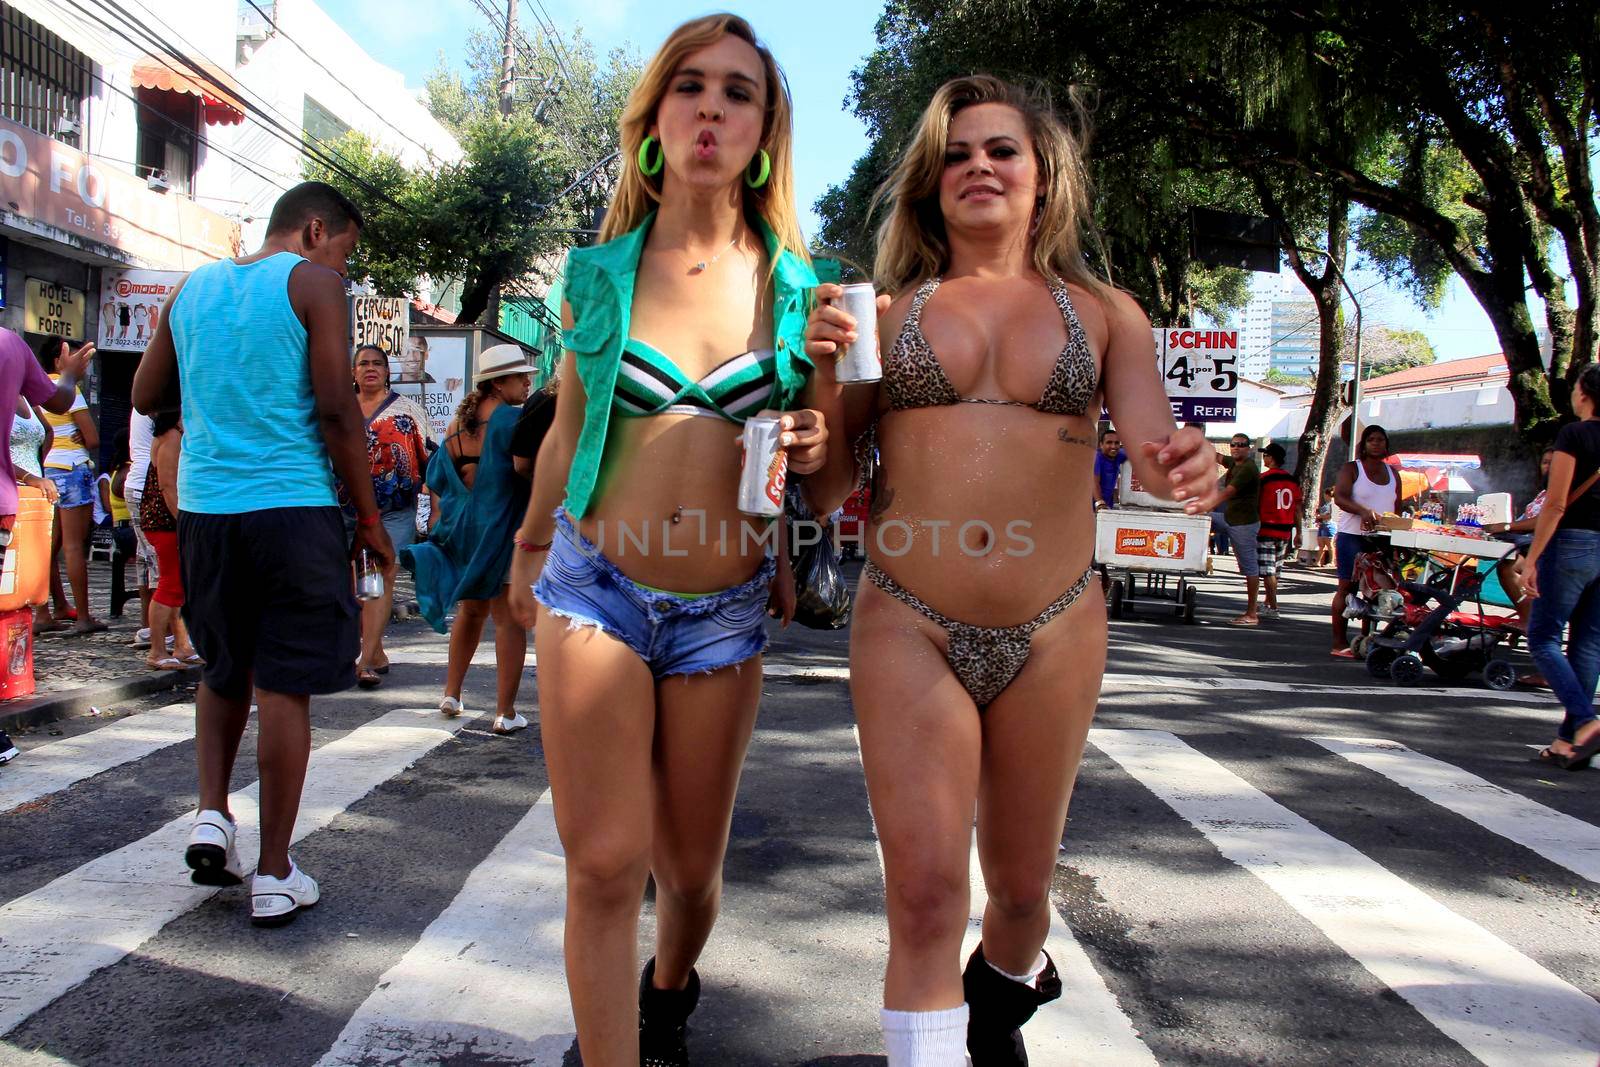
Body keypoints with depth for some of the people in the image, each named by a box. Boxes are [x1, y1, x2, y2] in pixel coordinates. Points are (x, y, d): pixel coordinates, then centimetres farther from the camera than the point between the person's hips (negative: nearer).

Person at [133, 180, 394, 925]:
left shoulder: (192, 288, 14)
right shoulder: (313, 283, -3)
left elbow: (146, 396, 19)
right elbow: (336, 408, -11)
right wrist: (369, 517, -5)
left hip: (204, 507, 5)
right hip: (292, 507, -5)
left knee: (224, 671, 24)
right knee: (284, 686, 1)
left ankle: (211, 815, 10)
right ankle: (274, 874, 7)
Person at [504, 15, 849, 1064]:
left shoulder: (800, 289, 0)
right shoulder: (599, 273, 1)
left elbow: (830, 482, 7)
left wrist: (819, 453, -17)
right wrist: (532, 545, 28)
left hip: (724, 611, 1)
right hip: (597, 590, 0)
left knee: (689, 866, 13)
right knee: (605, 863, -6)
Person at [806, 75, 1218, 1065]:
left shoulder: (1103, 312, 8)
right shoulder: (888, 309, 7)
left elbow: (1153, 439, -4)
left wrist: (1184, 466, -28)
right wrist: (825, 370, -12)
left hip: (1052, 633, 2)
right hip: (908, 628, -1)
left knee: (1021, 884, 17)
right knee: (926, 893, -10)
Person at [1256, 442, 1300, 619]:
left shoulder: (1263, 478, -9)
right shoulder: (1292, 480, 8)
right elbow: (1297, 509, 10)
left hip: (1266, 530, -6)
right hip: (1285, 532, 6)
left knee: (1267, 571, -3)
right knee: (1275, 570, 17)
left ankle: (1273, 608, -7)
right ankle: (1267, 602, 27)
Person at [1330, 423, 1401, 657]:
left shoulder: (1393, 473, 16)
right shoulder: (1351, 469, 0)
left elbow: (1397, 507, 20)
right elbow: (1339, 497, -15)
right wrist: (1363, 510, -33)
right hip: (1352, 536, -5)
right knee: (1347, 587, -5)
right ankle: (1340, 642, -3)